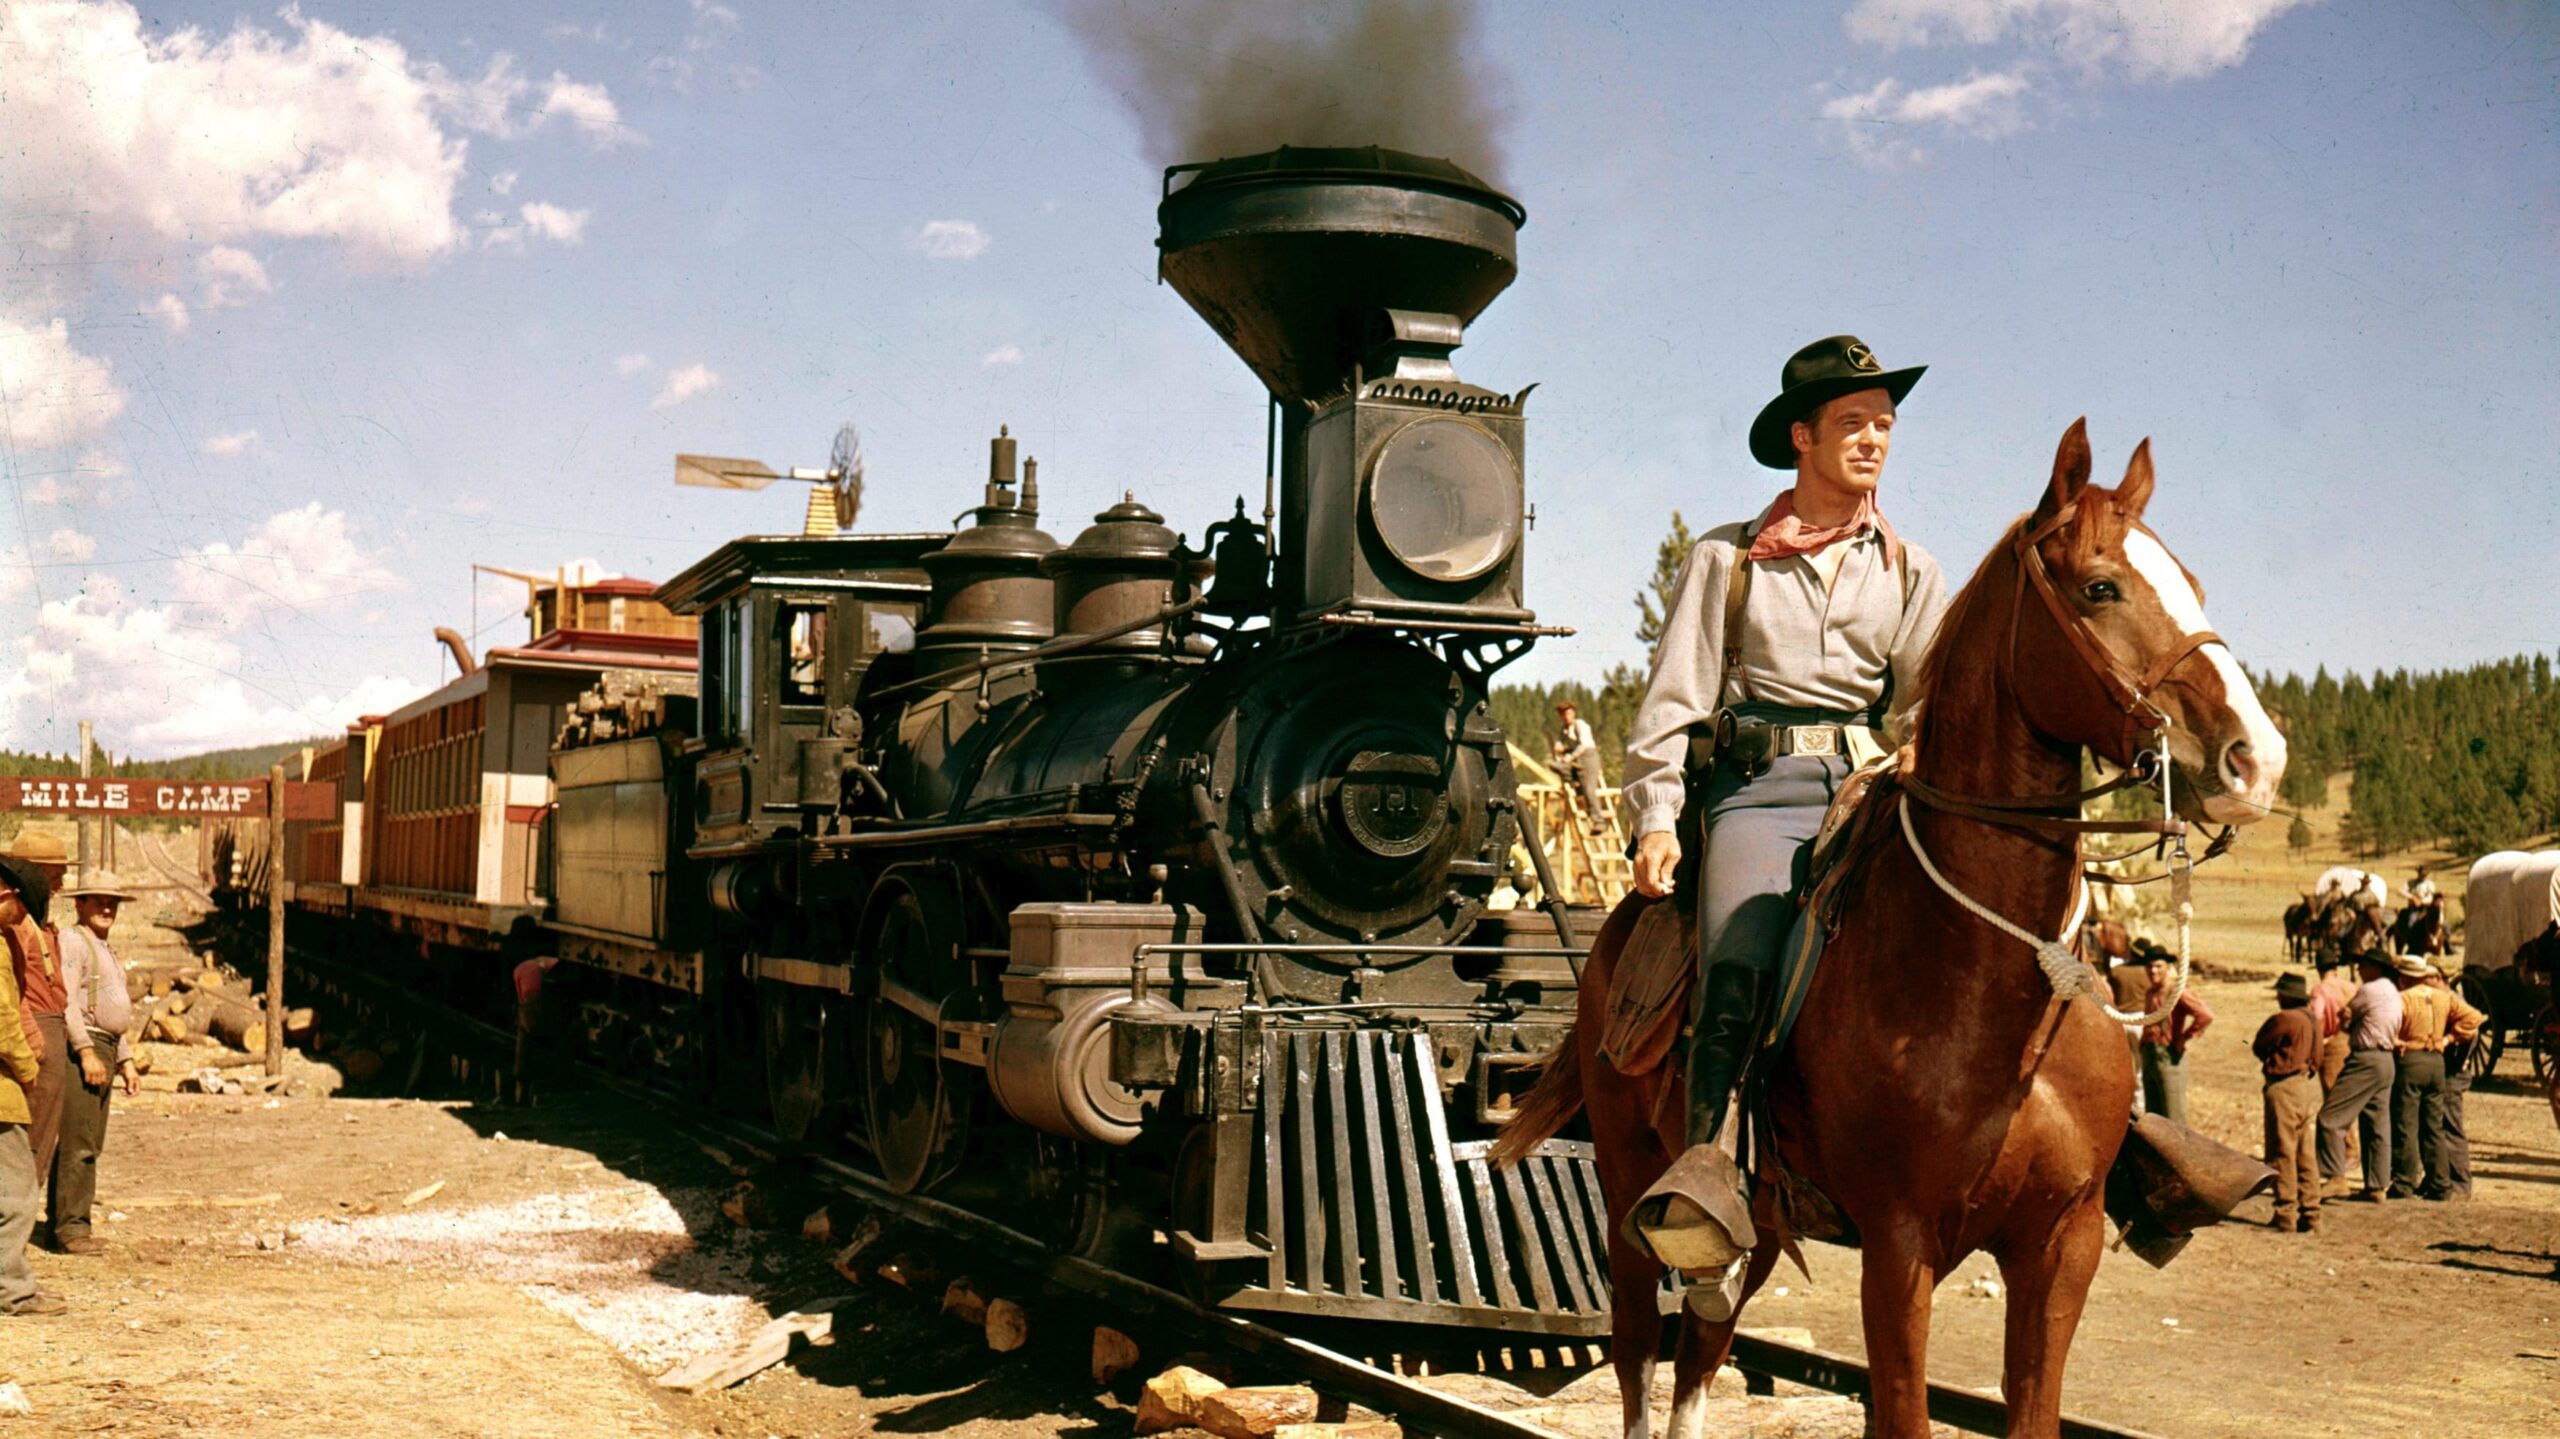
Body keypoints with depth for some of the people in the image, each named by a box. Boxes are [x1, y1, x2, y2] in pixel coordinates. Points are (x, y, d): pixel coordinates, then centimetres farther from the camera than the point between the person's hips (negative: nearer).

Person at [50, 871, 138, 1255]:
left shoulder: (106, 950, 23)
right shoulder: (72, 941, -7)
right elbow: (65, 1000, -17)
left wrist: (126, 1061, 23)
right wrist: (86, 1051, -22)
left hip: (105, 1051, 10)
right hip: (81, 1048, -10)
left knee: (89, 1144, 10)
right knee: (79, 1143, -11)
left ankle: (61, 1221, 15)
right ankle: (71, 1228, -10)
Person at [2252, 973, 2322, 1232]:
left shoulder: (2283, 1019, -16)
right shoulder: (2313, 1020, 9)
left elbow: (2258, 1047, -6)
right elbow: (2315, 1056, 14)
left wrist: (2271, 1058, 15)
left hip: (2285, 1088, -8)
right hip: (2311, 1086, 8)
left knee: (2282, 1155, -1)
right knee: (2307, 1155, 12)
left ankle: (2286, 1215, 0)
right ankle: (2310, 1214, 14)